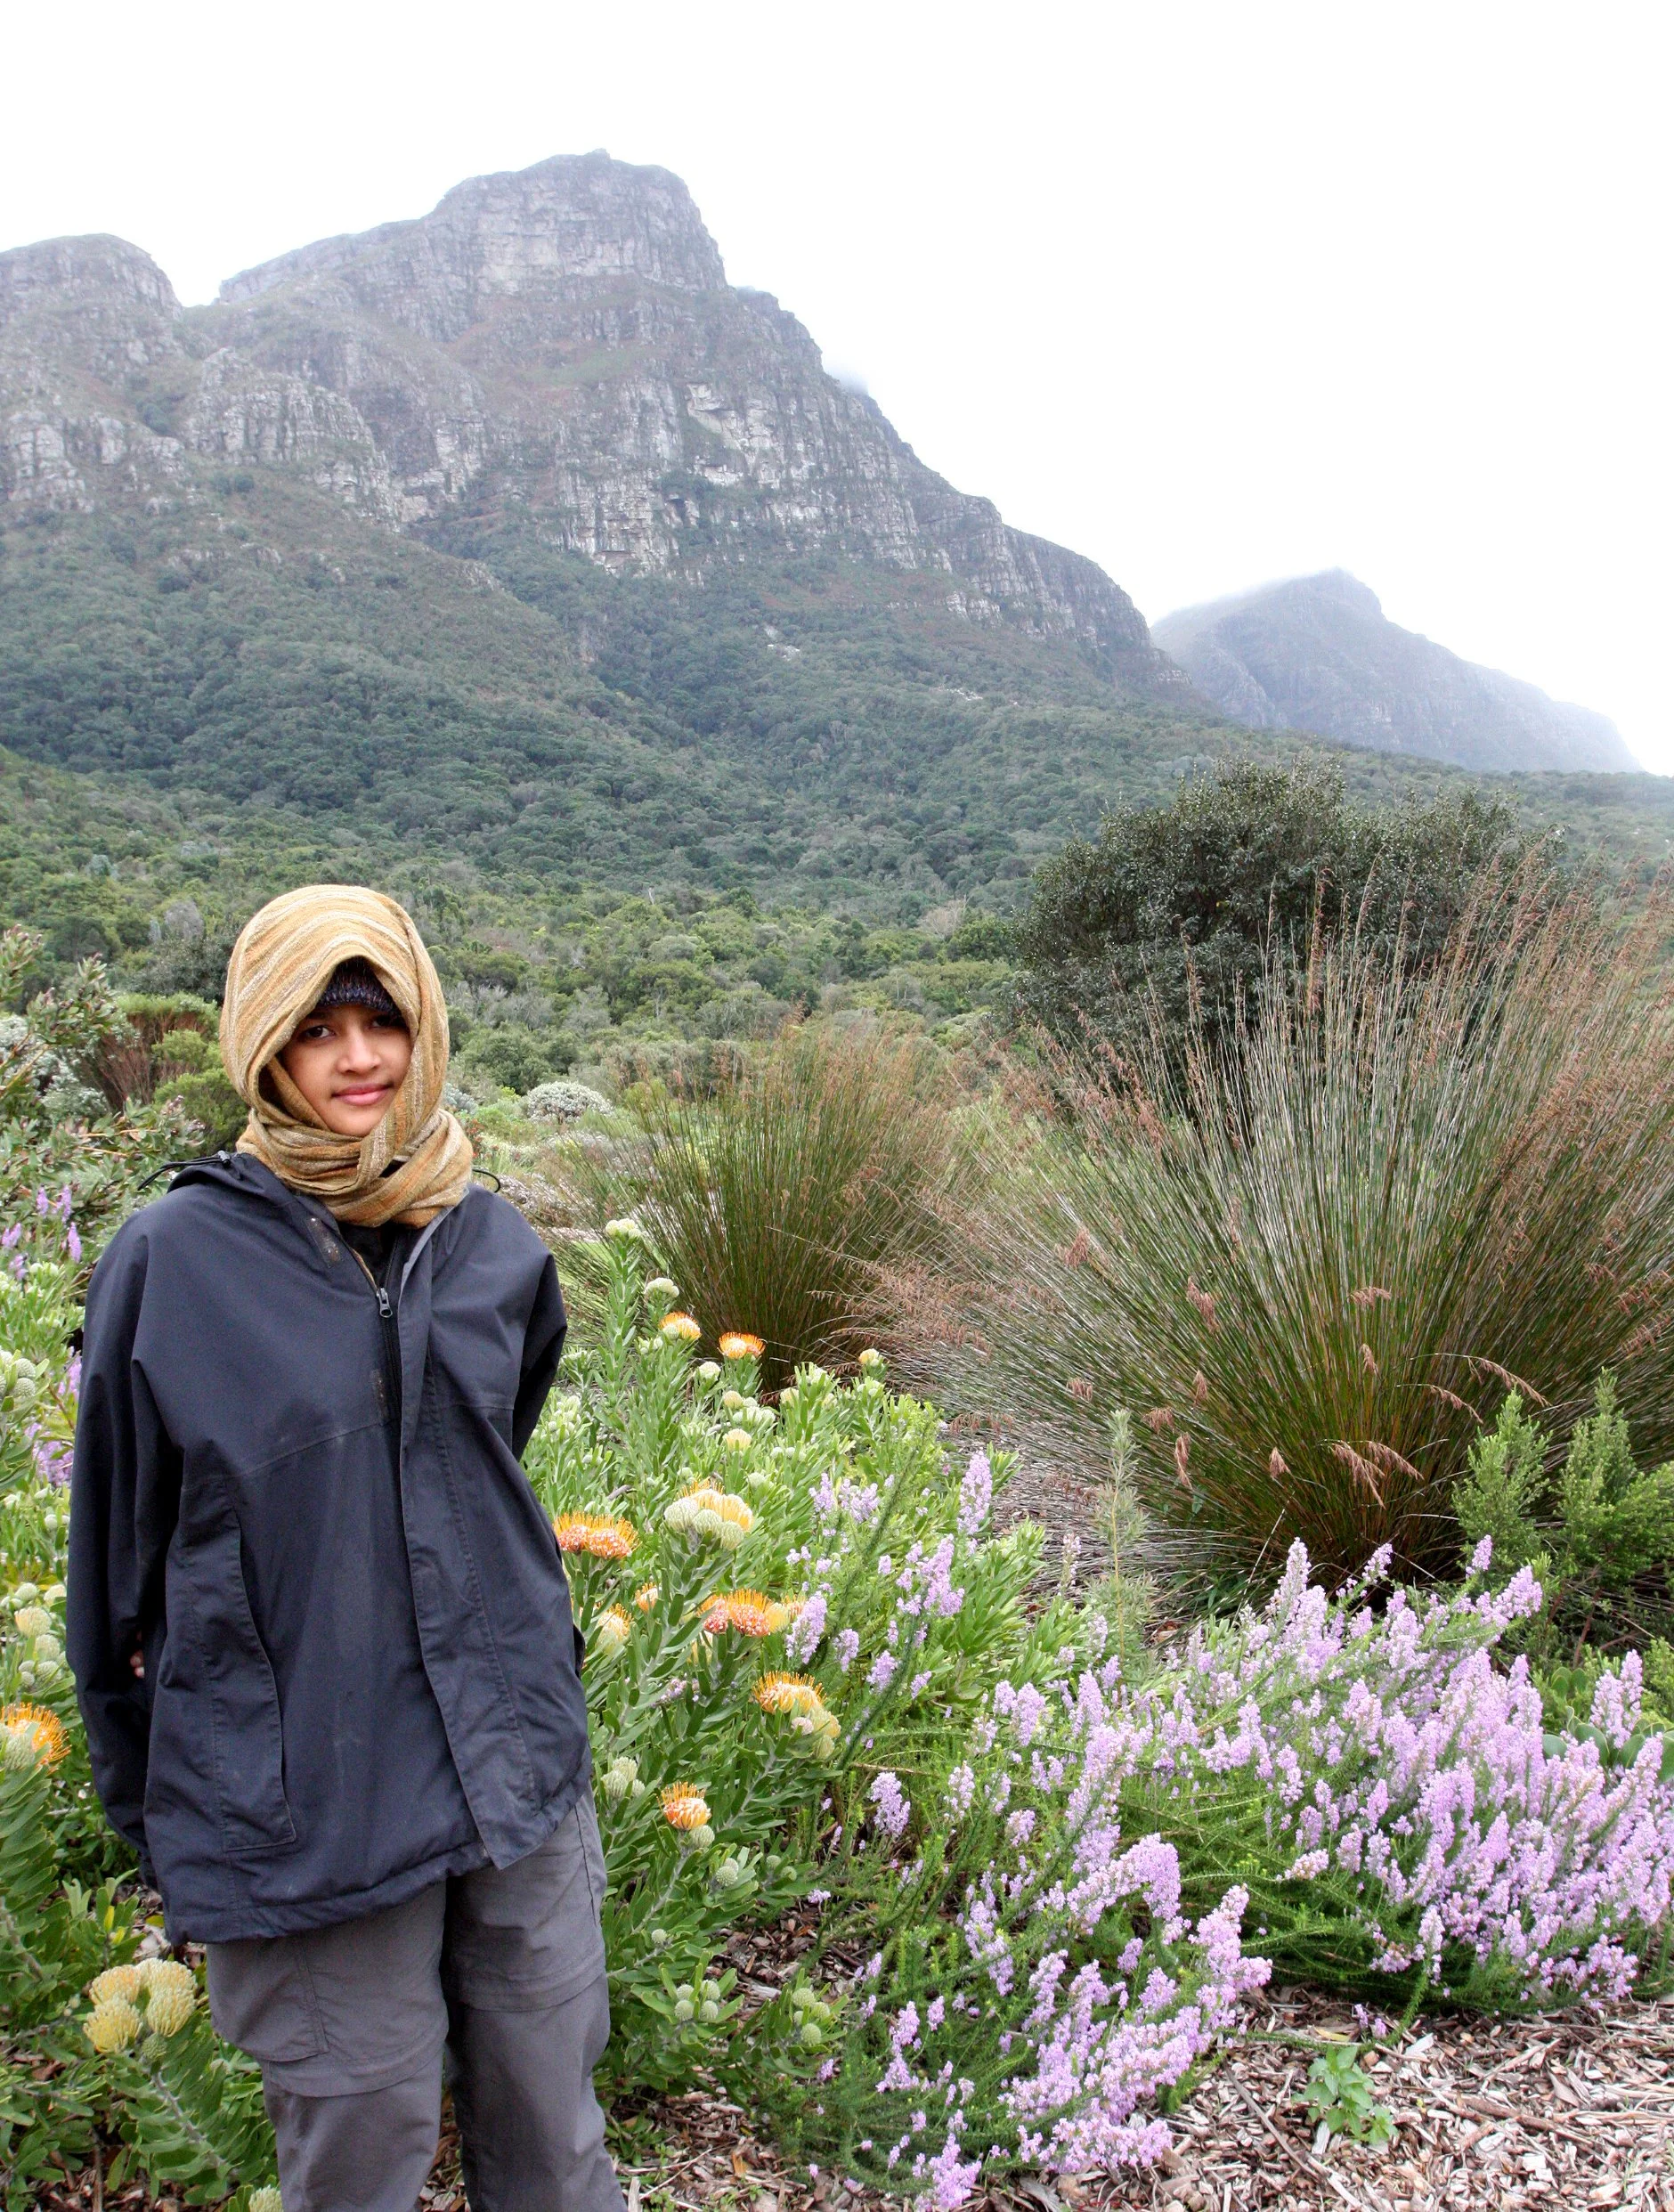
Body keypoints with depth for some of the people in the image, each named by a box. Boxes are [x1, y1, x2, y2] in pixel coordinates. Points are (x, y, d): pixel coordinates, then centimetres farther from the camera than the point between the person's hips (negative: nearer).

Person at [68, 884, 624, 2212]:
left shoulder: (494, 1243, 1)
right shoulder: (174, 1260, -9)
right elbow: (120, 1561, 0)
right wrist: (152, 1815, 7)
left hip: (516, 1771, 3)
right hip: (297, 1803, -3)